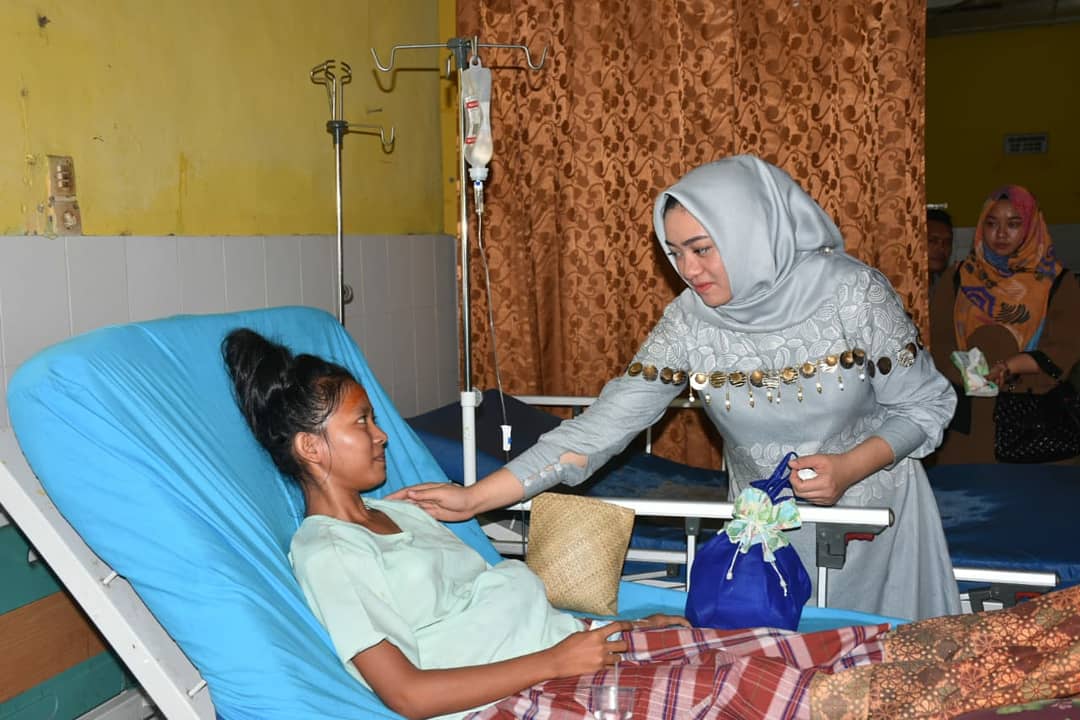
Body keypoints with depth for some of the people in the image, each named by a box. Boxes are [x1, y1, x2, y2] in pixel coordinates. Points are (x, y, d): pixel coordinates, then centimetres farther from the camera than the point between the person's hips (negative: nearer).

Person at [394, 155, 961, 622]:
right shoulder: (690, 320, -15)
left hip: (874, 518, -1)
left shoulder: (853, 293, -19)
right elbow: (610, 419, -20)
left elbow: (926, 406, -8)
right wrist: (478, 496, -27)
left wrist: (850, 467, -26)